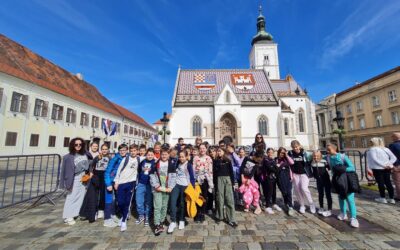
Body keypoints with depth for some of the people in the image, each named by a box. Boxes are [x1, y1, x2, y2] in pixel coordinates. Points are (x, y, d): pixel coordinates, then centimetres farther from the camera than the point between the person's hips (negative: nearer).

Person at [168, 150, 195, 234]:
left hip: (185, 186, -4)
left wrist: (192, 187, -11)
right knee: (173, 202, -9)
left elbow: (192, 177, -9)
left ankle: (181, 221, 28)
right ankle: (173, 222, 3)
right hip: (176, 185, 4)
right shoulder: (178, 163, 4)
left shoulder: (188, 165, -11)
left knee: (182, 204, 7)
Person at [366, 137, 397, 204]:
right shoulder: (386, 149, 11)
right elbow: (394, 158, 4)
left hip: (377, 168, -6)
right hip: (387, 168, 6)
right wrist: (388, 164, -6)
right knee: (388, 182, 12)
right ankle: (391, 198, 18)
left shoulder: (372, 149, -8)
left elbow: (374, 159, -19)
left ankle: (383, 198, 10)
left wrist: (383, 165, -14)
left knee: (380, 183, 2)